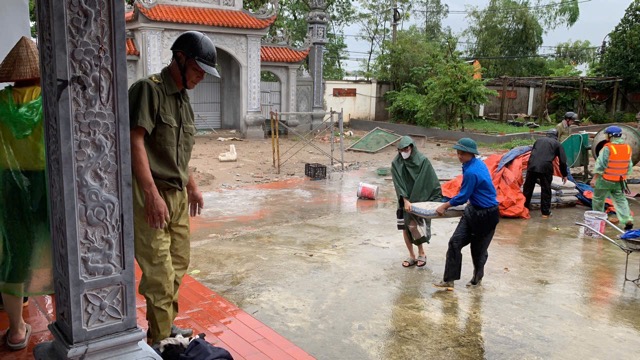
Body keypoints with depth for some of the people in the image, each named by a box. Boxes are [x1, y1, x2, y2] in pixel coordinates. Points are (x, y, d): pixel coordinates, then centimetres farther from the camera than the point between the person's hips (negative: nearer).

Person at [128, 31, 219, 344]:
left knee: (177, 265, 15)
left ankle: (167, 327, 31)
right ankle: (160, 342, 9)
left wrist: (191, 186, 23)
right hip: (150, 195, -9)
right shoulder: (148, 89, -11)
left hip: (178, 194, 9)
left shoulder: (183, 97, 15)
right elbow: (136, 142, -21)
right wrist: (152, 194, -27)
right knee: (159, 272, -4)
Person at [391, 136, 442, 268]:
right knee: (405, 228, 3)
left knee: (413, 226, -12)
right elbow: (399, 184, -13)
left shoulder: (423, 161, -12)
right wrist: (406, 200, -23)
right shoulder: (396, 163, -7)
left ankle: (420, 253, 8)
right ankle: (412, 255, 18)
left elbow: (432, 181, -6)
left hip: (421, 200, -3)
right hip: (406, 201, 3)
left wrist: (437, 198, -5)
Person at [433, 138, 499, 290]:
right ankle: (448, 280, 4)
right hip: (473, 210, 10)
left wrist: (445, 206, -7)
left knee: (478, 249, 8)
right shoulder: (478, 163, 3)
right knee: (455, 242, 2)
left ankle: (477, 279, 31)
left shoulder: (471, 172, -26)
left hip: (485, 215, -10)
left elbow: (463, 196, -19)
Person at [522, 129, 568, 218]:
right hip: (545, 167, -3)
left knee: (528, 188, 14)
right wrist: (564, 174, 23)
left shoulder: (539, 140, 25)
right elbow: (562, 161, 13)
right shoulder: (557, 144, 16)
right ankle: (545, 212, 14)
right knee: (546, 190, 9)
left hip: (532, 166, 3)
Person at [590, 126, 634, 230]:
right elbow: (629, 166, 11)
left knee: (598, 199, 11)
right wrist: (624, 176, 22)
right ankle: (628, 220, -1)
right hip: (619, 181, 6)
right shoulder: (627, 148, 4)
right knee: (620, 200, 12)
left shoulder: (608, 148, -17)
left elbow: (600, 165, -17)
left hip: (605, 180, -5)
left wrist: (594, 178, -13)